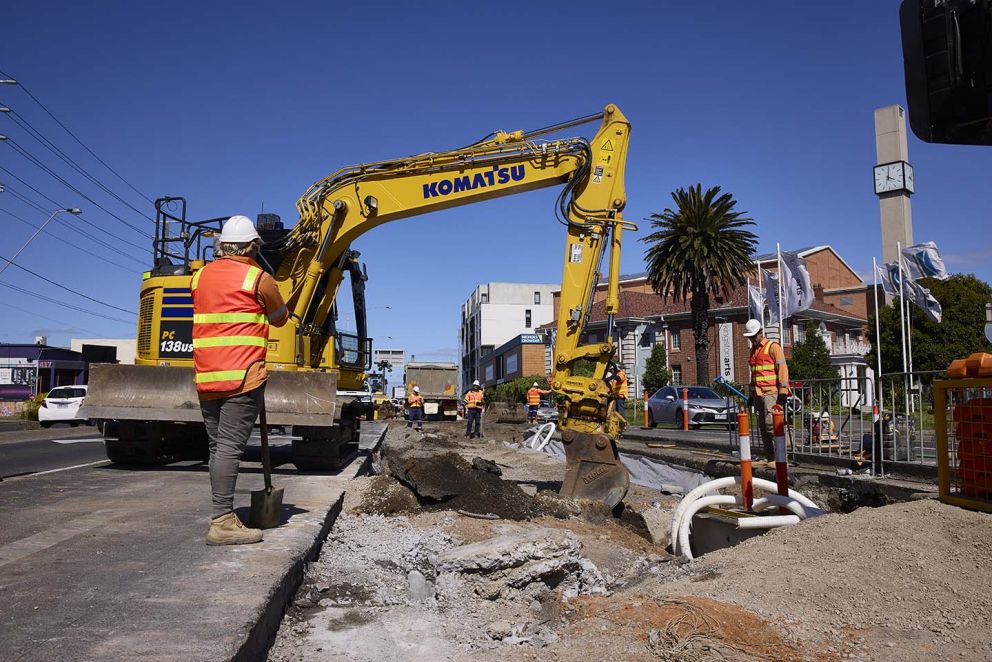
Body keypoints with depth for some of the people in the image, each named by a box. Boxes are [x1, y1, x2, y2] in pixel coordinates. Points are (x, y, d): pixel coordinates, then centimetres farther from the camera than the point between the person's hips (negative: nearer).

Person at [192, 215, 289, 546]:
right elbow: (280, 318, 11)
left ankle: (222, 517, 17)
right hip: (242, 376, -6)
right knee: (230, 447, -9)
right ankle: (222, 522, -10)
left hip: (206, 378, 6)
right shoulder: (258, 278, -4)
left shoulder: (200, 276, 13)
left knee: (217, 447, 11)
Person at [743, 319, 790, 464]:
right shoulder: (753, 350, 20)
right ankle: (769, 457, 10)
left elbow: (782, 369, -10)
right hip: (759, 394, 8)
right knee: (762, 426, 6)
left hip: (772, 393, -8)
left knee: (771, 424, -16)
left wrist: (783, 393, -16)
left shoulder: (773, 347, -4)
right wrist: (752, 394, 23)